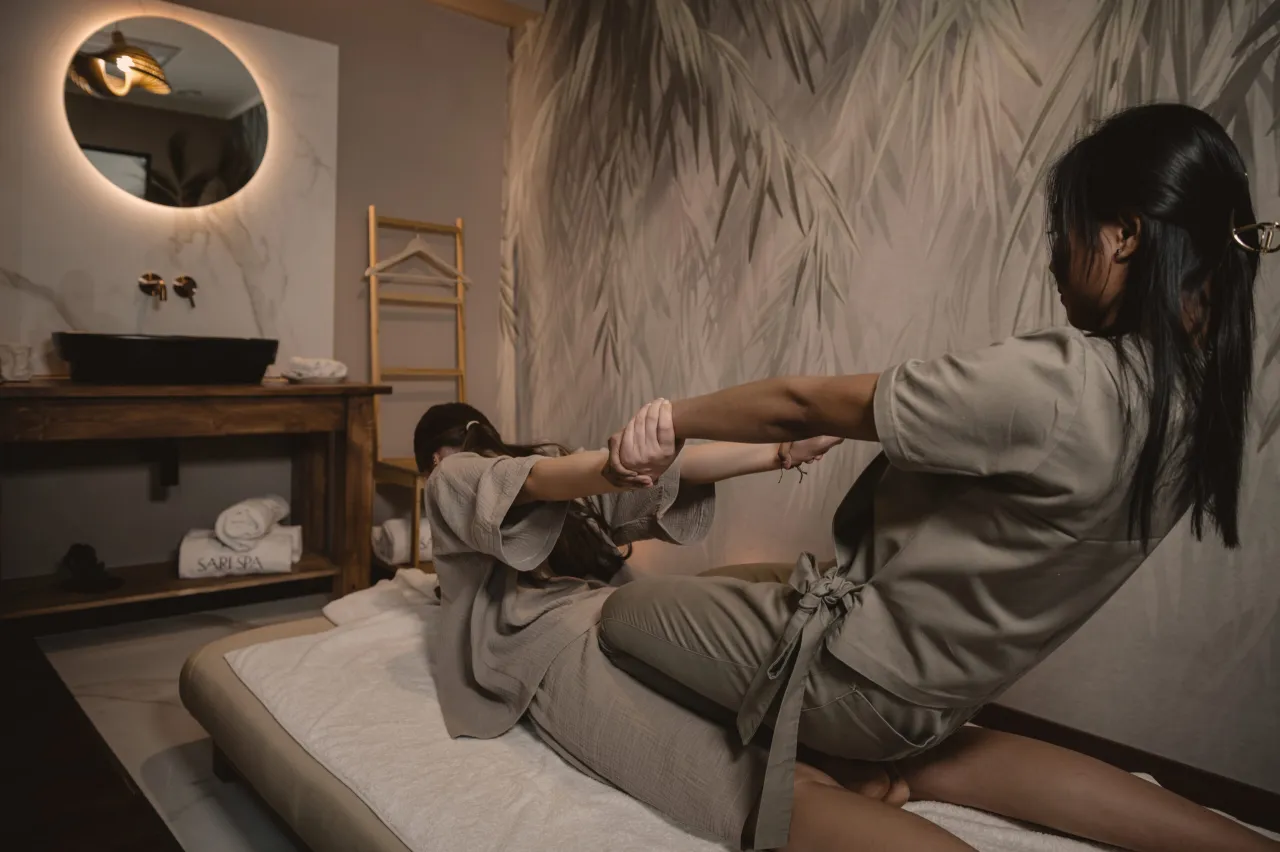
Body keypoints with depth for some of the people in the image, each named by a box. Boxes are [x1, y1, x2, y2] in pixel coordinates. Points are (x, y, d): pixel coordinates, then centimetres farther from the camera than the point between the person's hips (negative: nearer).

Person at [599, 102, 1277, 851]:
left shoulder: (1051, 387, -32)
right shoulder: (1203, 387, -4)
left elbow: (804, 406, -22)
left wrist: (674, 421, -7)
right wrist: (852, 424, 9)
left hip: (870, 675, -8)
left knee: (625, 614, 6)